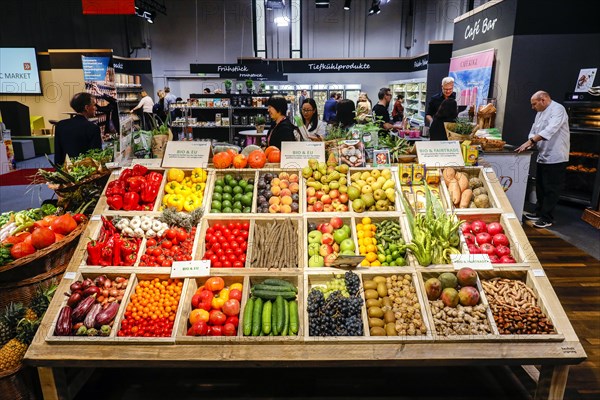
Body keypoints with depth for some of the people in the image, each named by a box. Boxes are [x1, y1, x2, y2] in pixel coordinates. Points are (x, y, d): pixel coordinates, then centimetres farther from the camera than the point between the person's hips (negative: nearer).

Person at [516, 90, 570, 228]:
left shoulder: (557, 109, -13)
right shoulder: (540, 113, 15)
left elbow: (550, 130, -27)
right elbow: (534, 131, 13)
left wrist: (530, 141, -31)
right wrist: (530, 144, -7)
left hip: (555, 158, -9)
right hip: (542, 156, 9)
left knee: (551, 190, -2)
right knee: (540, 187, 16)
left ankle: (547, 218, 6)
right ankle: (539, 213, 28)